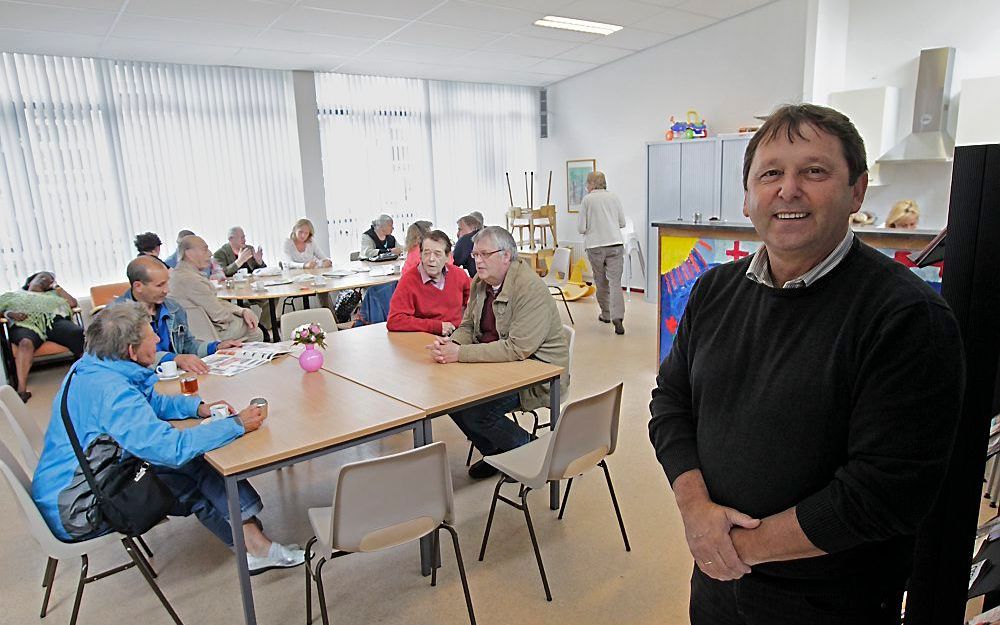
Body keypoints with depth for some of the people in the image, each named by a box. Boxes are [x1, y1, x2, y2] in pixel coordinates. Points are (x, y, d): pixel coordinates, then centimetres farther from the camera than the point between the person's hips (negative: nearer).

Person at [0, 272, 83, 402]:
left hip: (54, 320, 2)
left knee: (80, 333, -33)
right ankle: (21, 390, -52)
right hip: (25, 324, -2)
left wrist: (56, 287, 28)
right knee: (26, 343, -40)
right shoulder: (12, 295, 34)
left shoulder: (52, 294, 37)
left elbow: (72, 303, 22)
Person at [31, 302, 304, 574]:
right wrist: (237, 425, -28)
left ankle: (253, 543, -1)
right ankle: (255, 547, 4)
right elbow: (172, 448, -35)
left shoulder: (91, 367, 1)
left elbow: (153, 402, 14)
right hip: (76, 512, -9)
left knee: (198, 462, 0)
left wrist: (198, 407, -3)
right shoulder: (112, 392, -30)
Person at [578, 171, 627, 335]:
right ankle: (617, 317, -16)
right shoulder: (614, 197, 7)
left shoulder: (587, 199, -2)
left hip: (595, 246, -2)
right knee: (615, 282, -3)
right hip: (615, 244, 2)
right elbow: (622, 223, 13)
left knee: (601, 281, 14)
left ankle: (606, 314, 24)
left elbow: (581, 228, -3)